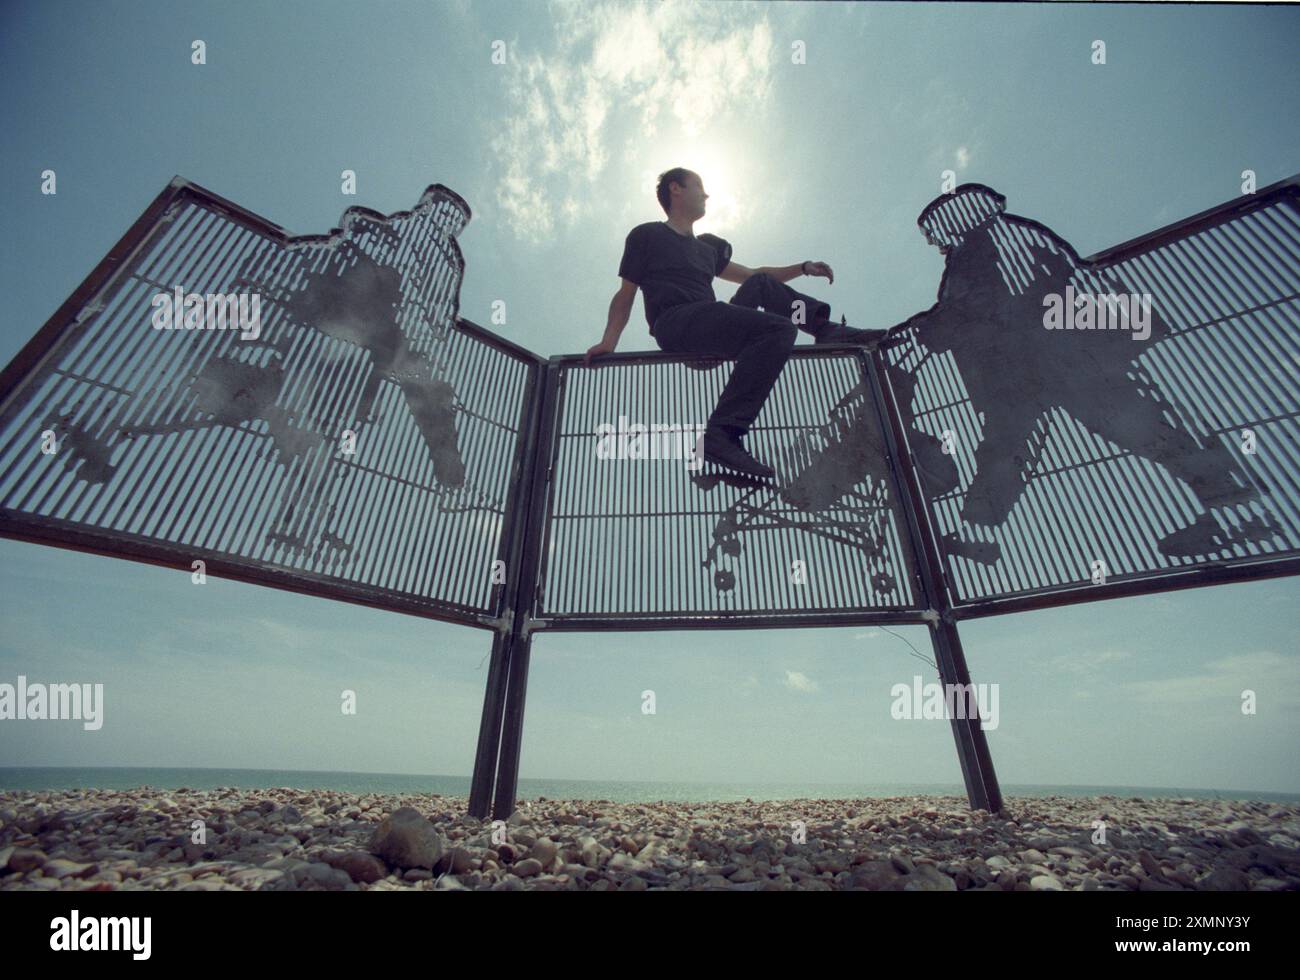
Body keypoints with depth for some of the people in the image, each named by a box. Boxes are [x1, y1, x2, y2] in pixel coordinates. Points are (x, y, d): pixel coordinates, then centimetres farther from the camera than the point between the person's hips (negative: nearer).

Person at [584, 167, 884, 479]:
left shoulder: (707, 246, 33)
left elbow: (753, 275, 37)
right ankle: (721, 433, -36)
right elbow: (625, 295, 8)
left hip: (712, 332, 7)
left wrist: (803, 267, 27)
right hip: (676, 323, -7)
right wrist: (609, 340, -10)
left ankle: (826, 329, 6)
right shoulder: (647, 235, 15)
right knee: (780, 329, -25)